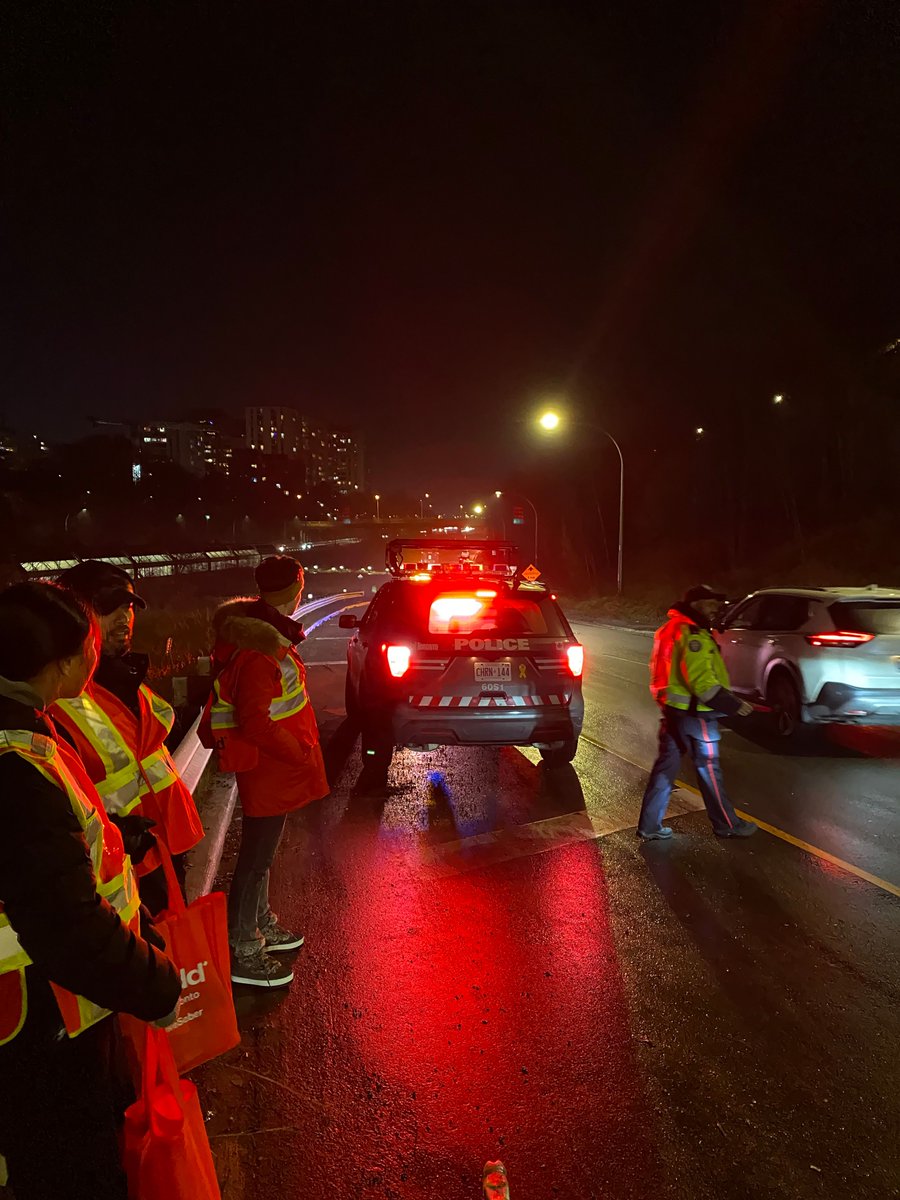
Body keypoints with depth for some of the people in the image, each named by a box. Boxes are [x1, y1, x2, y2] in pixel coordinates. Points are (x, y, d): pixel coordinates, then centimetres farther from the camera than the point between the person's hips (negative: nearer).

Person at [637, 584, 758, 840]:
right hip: (693, 713, -9)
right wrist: (733, 705, -20)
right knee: (708, 768, 4)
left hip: (673, 708, 10)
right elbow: (702, 681, -25)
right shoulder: (693, 635, -19)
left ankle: (650, 826, 15)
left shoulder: (673, 628, 14)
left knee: (666, 765, 11)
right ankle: (727, 825, 19)